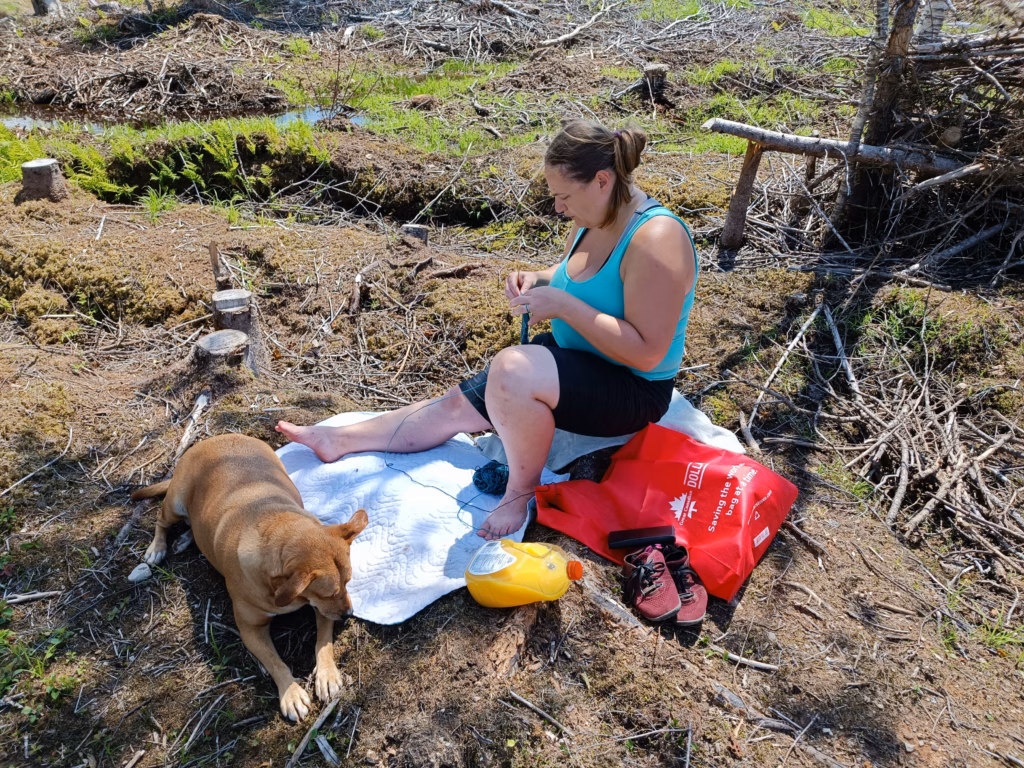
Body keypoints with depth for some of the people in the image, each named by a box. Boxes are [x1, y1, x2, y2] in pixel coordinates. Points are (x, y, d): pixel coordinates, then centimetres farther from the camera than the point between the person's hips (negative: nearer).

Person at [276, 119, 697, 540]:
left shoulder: (654, 240, -26)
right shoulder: (592, 217, 0)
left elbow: (646, 353, -29)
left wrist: (563, 305, -29)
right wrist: (538, 281, -4)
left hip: (631, 390, -8)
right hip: (571, 355, 8)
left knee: (513, 368, -35)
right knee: (455, 404, 5)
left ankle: (523, 490, -13)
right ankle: (339, 440, 16)